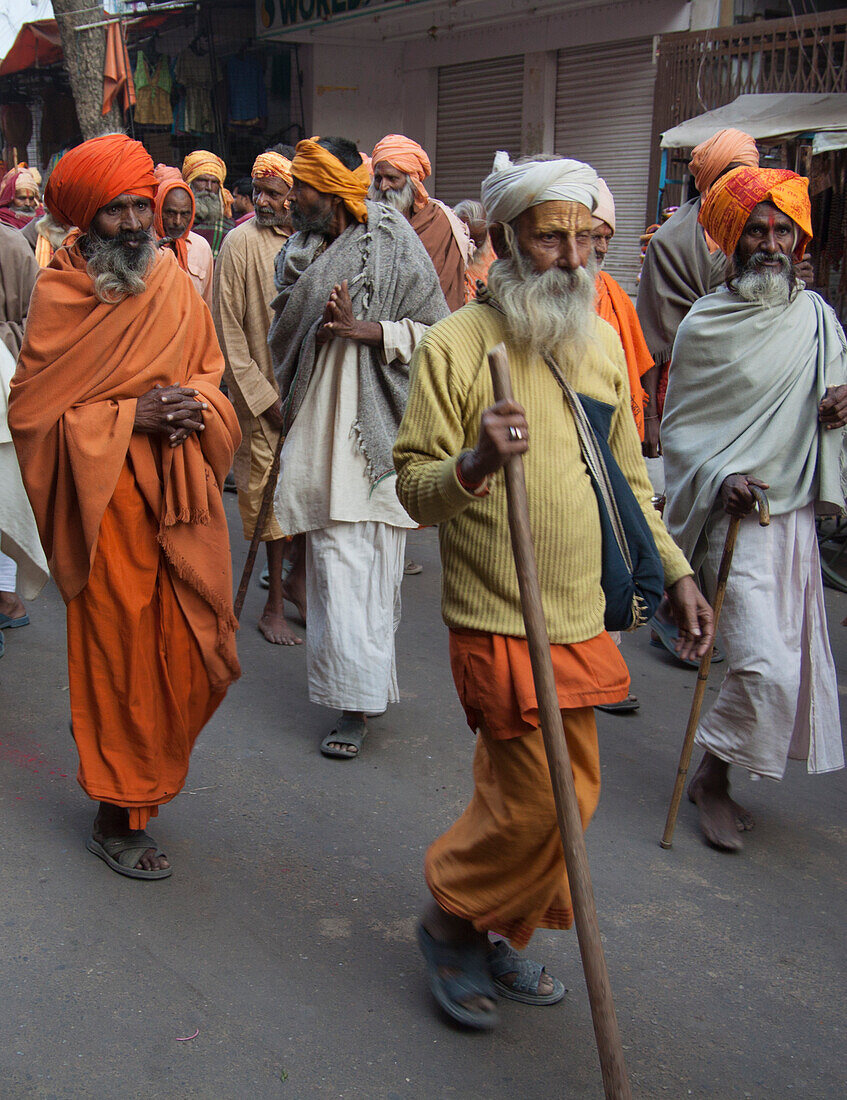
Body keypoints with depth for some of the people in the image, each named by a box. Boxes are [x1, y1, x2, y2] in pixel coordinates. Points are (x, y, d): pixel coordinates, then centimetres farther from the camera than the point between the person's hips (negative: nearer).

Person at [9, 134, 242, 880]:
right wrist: (131, 417, -17)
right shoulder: (60, 297, -7)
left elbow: (211, 372, 16)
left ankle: (148, 770, 37)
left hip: (182, 495, 5)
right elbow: (32, 413, -8)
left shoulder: (176, 284, 8)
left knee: (191, 652, 9)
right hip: (108, 503, -5)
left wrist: (192, 403, -7)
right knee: (120, 656, 3)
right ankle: (117, 819, 20)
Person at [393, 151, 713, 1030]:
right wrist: (474, 462, -30)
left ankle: (492, 937, 34)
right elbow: (413, 488, -10)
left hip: (580, 619, 6)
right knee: (545, 802, -4)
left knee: (525, 794, 14)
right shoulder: (455, 344, -10)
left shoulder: (600, 341, 9)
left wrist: (675, 572, 13)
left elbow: (626, 478, 18)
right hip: (499, 623, -6)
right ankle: (451, 920, 22)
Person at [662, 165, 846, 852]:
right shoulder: (705, 324, -5)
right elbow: (678, 427, -1)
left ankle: (721, 774, 28)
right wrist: (721, 478, -17)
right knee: (764, 664, -15)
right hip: (734, 513, -6)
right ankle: (711, 778, 7)